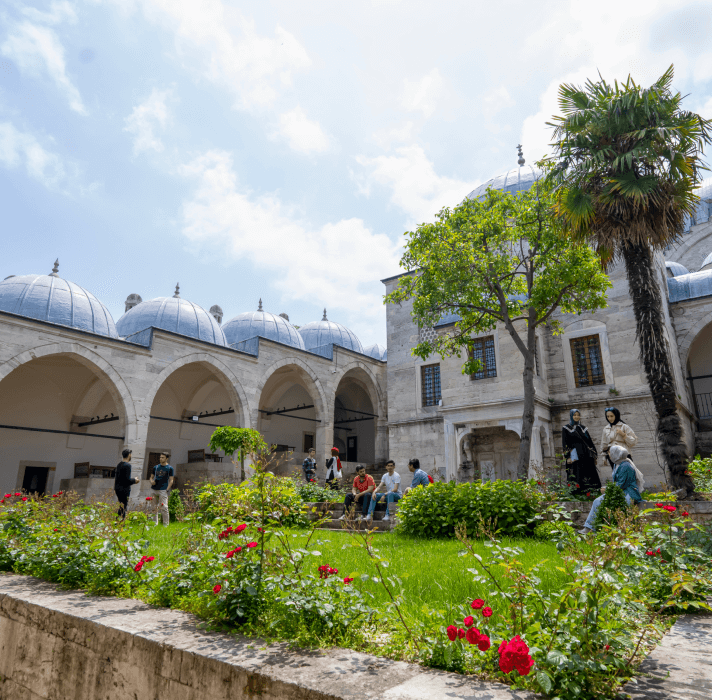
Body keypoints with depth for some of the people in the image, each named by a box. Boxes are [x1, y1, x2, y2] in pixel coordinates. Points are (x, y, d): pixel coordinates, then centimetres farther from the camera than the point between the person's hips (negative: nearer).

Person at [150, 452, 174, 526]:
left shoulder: (170, 468, 1)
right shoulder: (156, 467, 15)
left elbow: (171, 480, -1)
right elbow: (152, 477, 22)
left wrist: (167, 490, -12)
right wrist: (151, 481, -1)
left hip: (163, 490, -5)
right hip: (154, 490, 5)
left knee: (164, 507, -8)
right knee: (154, 507, 11)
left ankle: (166, 524, -1)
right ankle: (155, 523, 21)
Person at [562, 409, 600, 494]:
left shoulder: (583, 428, 16)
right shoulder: (566, 429, 4)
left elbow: (590, 441, 18)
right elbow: (565, 444, -2)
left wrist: (594, 454, 10)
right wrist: (568, 457, -11)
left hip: (586, 456, 4)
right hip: (575, 457, -4)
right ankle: (578, 493, -4)